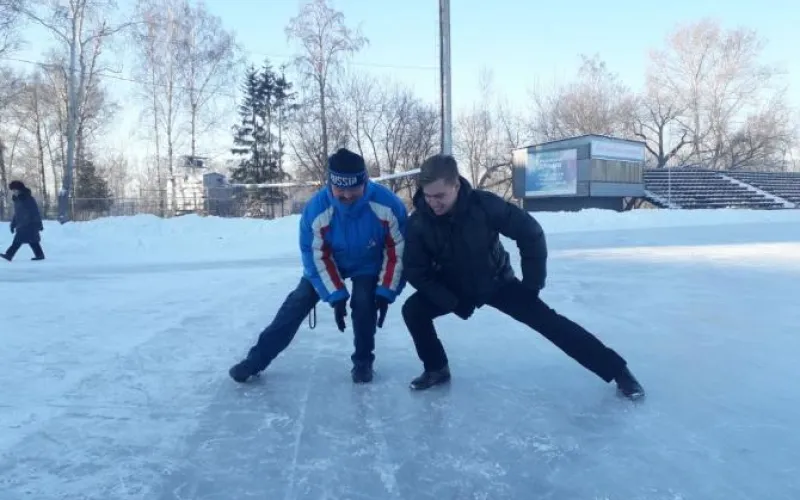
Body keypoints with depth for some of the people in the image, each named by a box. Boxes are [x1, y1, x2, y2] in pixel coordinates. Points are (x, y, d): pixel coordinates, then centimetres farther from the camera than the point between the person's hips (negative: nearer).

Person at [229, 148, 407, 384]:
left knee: (363, 304, -22)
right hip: (327, 261, 1)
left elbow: (399, 250, -21)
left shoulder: (388, 205, -33)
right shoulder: (316, 210, -31)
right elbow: (316, 257, -20)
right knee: (298, 302, -6)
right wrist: (336, 296, -23)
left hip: (369, 263, -1)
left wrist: (385, 293, -23)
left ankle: (363, 361, 4)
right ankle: (257, 359, 3)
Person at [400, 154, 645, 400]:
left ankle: (617, 371, 3)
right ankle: (436, 369, 4)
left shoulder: (484, 204, -30)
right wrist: (451, 302, -20)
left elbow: (530, 232, -19)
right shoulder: (417, 223, -24)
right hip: (454, 288, 2)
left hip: (497, 282, -2)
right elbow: (415, 271, -15)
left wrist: (533, 282, -14)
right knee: (413, 310, -19)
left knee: (548, 321, -8)